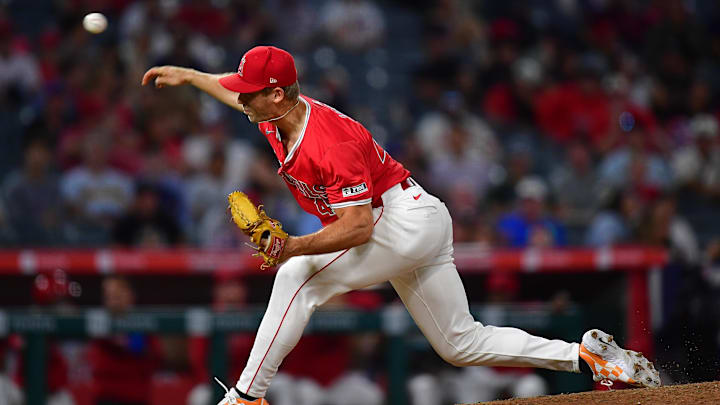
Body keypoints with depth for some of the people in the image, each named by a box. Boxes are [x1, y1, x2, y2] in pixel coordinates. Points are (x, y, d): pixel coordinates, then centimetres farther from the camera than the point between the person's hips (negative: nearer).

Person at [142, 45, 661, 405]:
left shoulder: (328, 140, -26)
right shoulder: (276, 115, 1)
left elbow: (358, 227, -29)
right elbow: (242, 95, 27)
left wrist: (294, 246, -37)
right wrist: (188, 75, 28)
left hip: (409, 221, -11)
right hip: (419, 229, 11)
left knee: (299, 276, -22)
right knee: (462, 344, 13)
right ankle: (588, 354, 12)